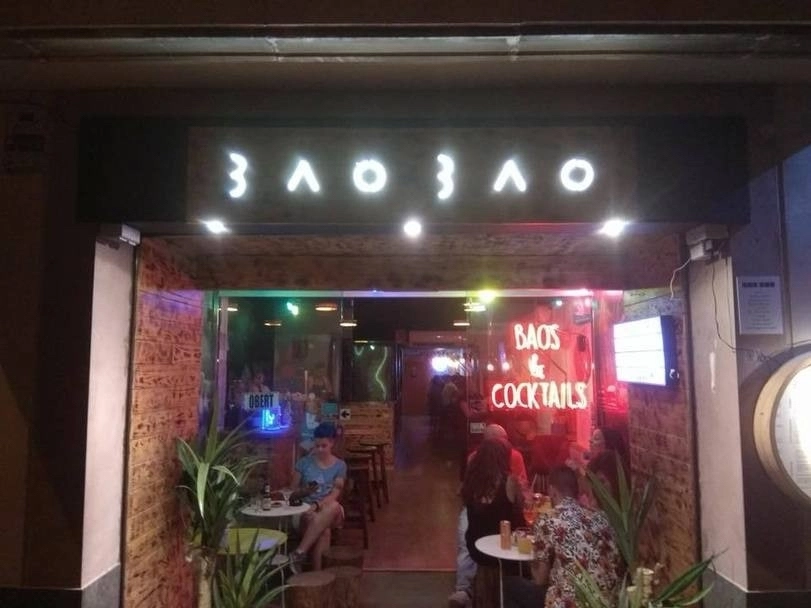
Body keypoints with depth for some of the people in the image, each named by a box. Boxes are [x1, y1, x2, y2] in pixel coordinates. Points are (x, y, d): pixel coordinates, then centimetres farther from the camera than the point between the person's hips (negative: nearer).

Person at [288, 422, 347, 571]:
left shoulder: (340, 465, 5)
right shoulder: (304, 462, 5)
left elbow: (335, 495, -5)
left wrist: (317, 505, -24)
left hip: (330, 512, 1)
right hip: (306, 510, -1)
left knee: (334, 506, -39)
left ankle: (299, 553, -38)